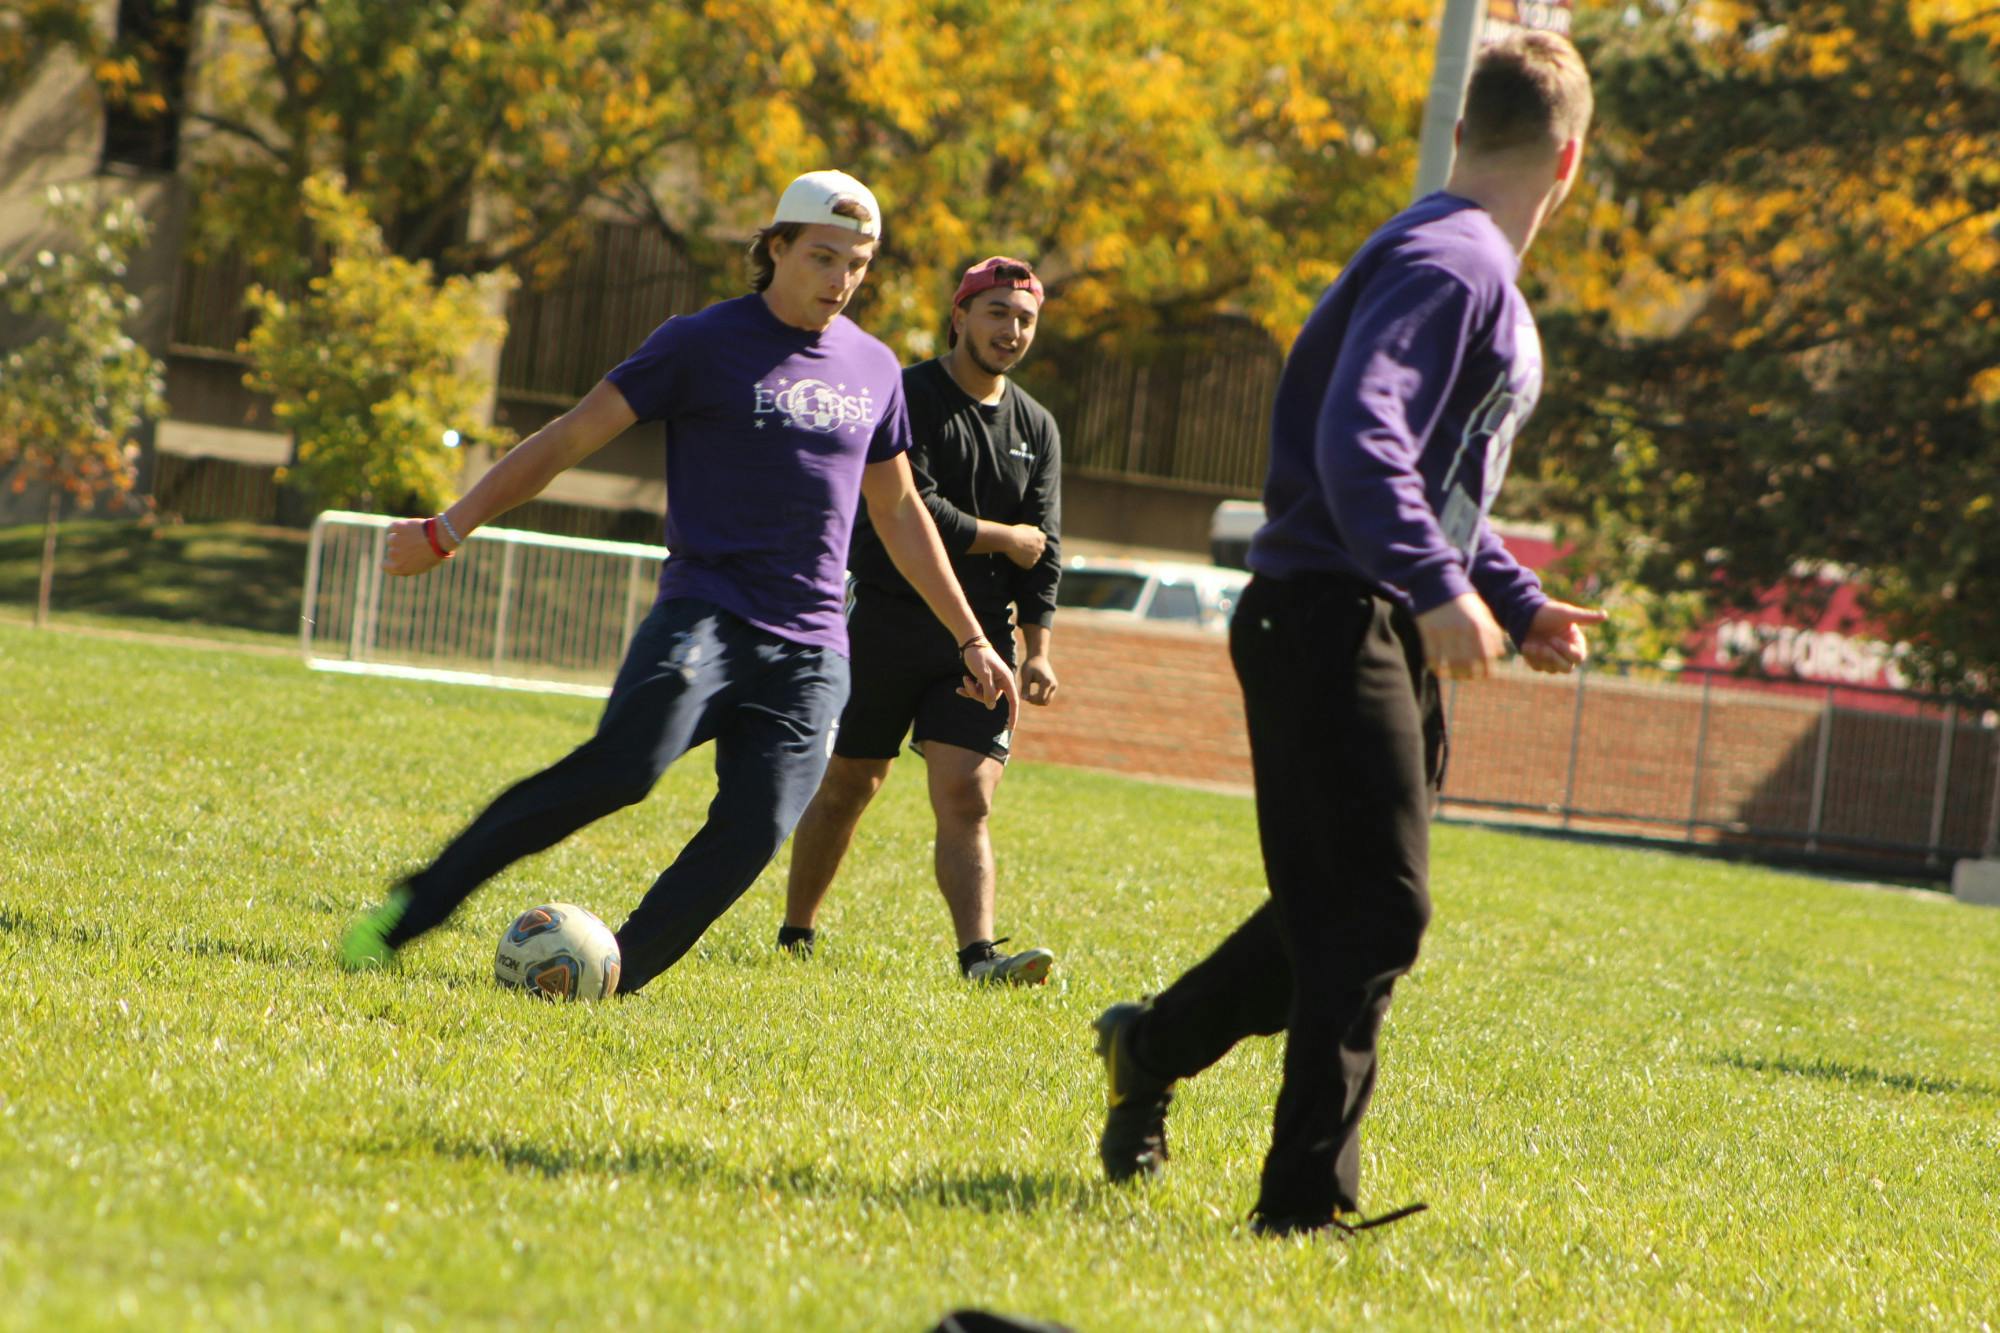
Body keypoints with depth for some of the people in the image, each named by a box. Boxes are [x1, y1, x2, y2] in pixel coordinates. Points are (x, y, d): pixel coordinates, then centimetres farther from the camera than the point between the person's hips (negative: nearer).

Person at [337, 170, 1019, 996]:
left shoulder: (874, 369, 15)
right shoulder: (704, 342, 1)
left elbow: (899, 512, 27)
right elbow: (569, 438, 1)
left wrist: (970, 639, 27)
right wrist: (446, 532, -2)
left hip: (811, 650, 5)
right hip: (705, 614, -5)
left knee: (754, 829, -16)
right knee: (624, 765, -28)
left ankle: (610, 980, -7)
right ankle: (416, 906, -19)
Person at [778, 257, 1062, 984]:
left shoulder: (1036, 427, 13)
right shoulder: (907, 397, -5)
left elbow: (1043, 546, 10)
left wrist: (1038, 649, 0)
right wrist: (1001, 538, -6)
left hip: (980, 636, 3)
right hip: (888, 622, -3)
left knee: (965, 797, -10)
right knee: (848, 784, 5)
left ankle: (979, 955, -20)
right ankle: (795, 934, 20)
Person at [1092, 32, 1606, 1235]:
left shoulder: (1480, 276, 20)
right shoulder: (1446, 264, -14)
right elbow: (1360, 440, -27)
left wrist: (1520, 603, 21)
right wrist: (1441, 588, -35)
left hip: (1390, 639, 10)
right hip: (1333, 625, -10)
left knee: (1341, 909, 15)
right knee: (1378, 911, -11)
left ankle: (1152, 1046, 34)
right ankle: (1307, 1201, -7)